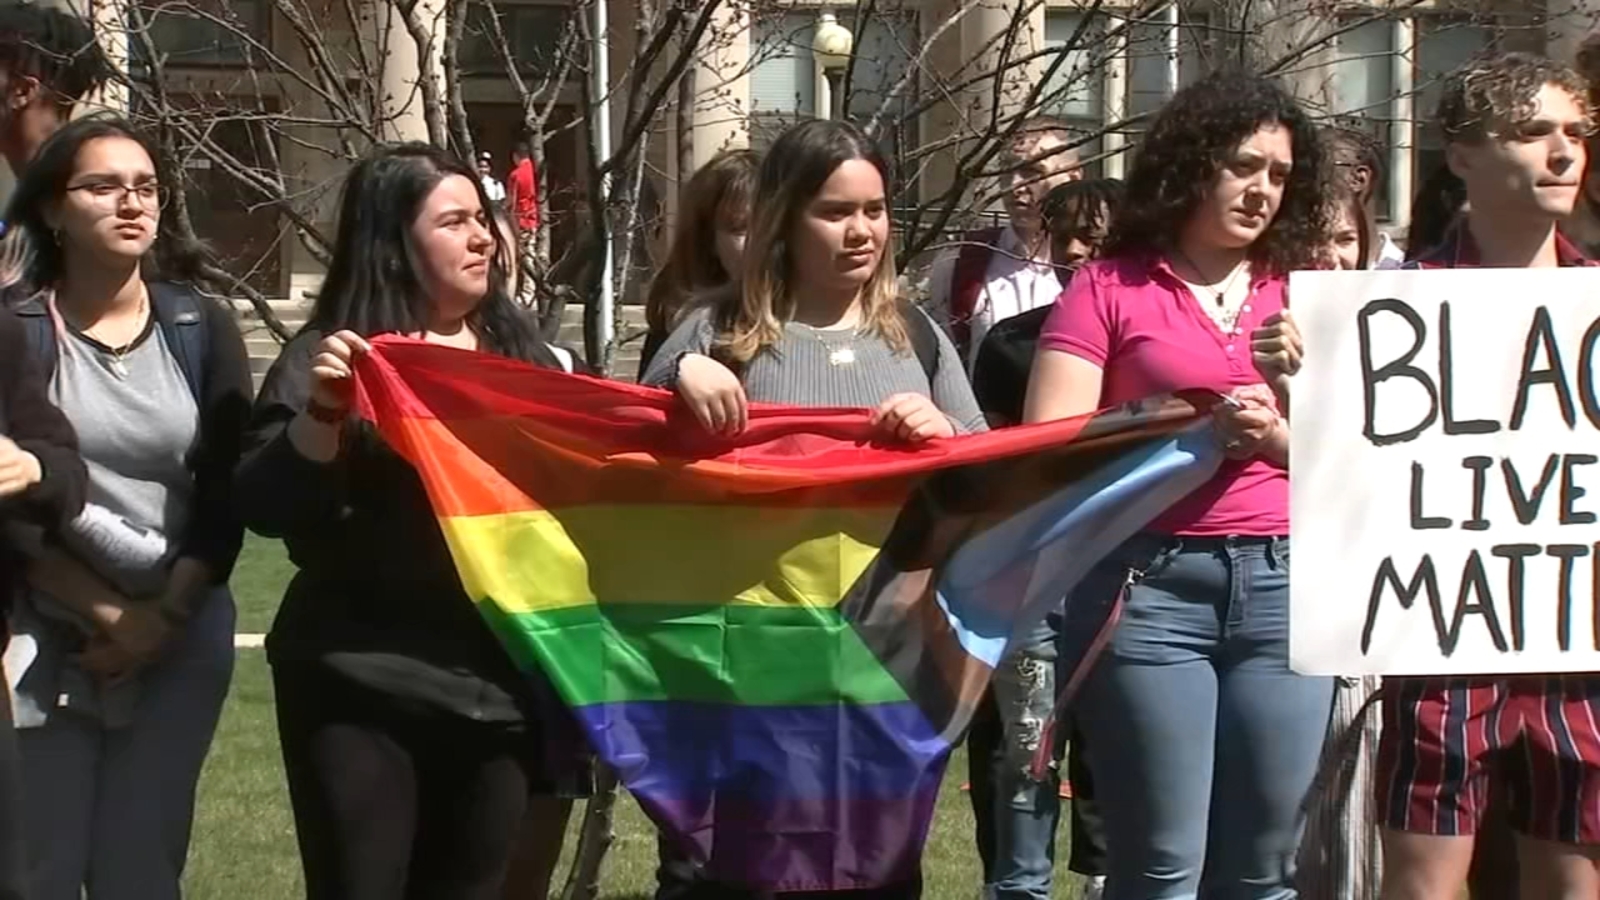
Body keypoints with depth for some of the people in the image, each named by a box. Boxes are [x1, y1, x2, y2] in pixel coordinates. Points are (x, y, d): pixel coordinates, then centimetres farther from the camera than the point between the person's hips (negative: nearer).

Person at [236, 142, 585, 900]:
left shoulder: (522, 353, 12)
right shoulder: (331, 356, -2)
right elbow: (264, 508, -9)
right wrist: (322, 411, -23)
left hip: (500, 685, 4)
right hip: (362, 688, -4)